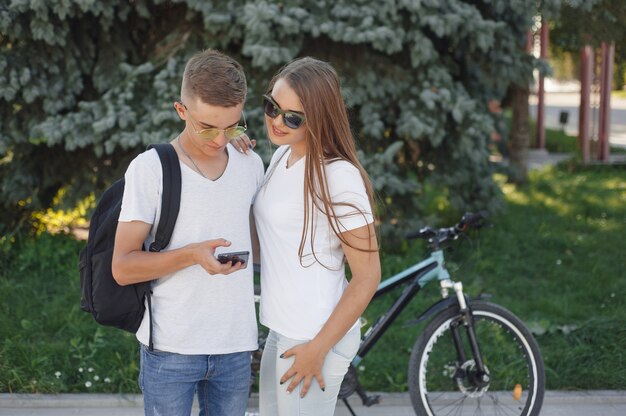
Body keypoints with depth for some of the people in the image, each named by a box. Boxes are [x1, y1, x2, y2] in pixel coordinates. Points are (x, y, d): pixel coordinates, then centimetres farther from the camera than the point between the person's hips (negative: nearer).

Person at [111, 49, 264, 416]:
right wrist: (192, 255, -25)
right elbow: (123, 267, -12)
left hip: (236, 346, 4)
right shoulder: (149, 168, -8)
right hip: (171, 348, -4)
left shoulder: (251, 164, 7)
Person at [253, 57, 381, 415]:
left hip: (315, 338, -9)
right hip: (282, 332, 9)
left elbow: (368, 276, -18)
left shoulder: (338, 177, -19)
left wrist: (319, 348, -18)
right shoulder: (282, 155, 6)